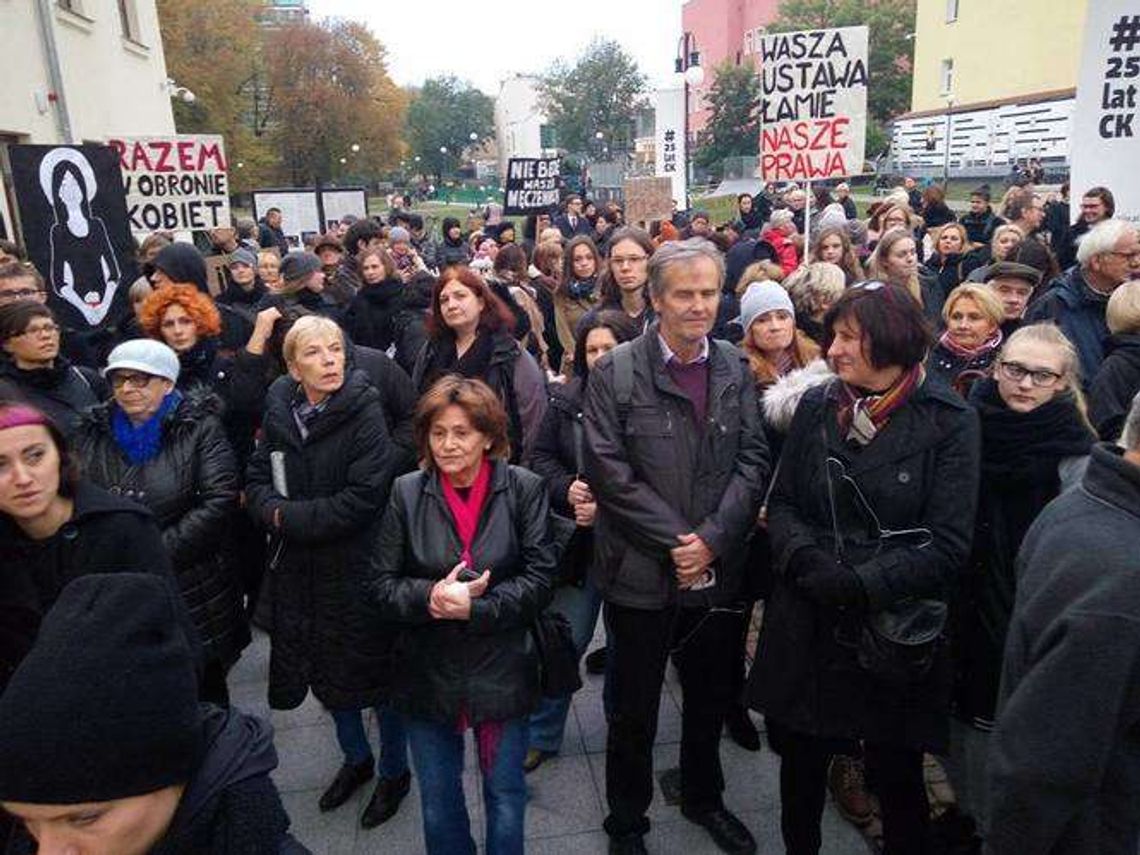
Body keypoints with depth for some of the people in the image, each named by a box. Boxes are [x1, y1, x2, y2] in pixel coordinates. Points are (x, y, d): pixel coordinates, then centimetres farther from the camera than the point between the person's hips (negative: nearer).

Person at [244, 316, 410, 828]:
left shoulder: (364, 411, -16)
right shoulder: (278, 411, 1)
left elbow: (364, 497, -22)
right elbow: (256, 481, 4)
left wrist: (291, 518, -17)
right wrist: (274, 510, -17)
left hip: (357, 566, -5)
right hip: (298, 568, 5)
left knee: (372, 672, 9)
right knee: (324, 670, 20)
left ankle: (394, 771, 34)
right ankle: (356, 758, 44)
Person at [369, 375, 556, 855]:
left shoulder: (524, 489, -9)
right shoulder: (407, 493, -5)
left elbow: (540, 578, -11)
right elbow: (381, 585, -4)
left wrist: (474, 607, -22)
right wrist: (430, 597, -22)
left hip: (502, 671, -1)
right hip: (429, 673, 2)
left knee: (506, 797, 17)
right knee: (438, 802, 19)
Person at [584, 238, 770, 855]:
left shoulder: (735, 368, 2)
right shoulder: (614, 373, -9)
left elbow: (753, 461, -1)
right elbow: (609, 471, -14)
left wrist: (711, 538, -13)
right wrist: (675, 541, -15)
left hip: (719, 571, 4)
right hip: (641, 573, -3)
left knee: (711, 699, 22)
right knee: (632, 711, 13)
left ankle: (703, 798, 48)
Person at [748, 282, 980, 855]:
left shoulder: (948, 422, -8)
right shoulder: (816, 408, 2)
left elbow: (948, 544, -11)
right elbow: (782, 503, 5)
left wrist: (860, 583, -20)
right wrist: (804, 556, -14)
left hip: (895, 634, -3)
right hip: (806, 627, 3)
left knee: (896, 776, 14)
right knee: (800, 762, 18)